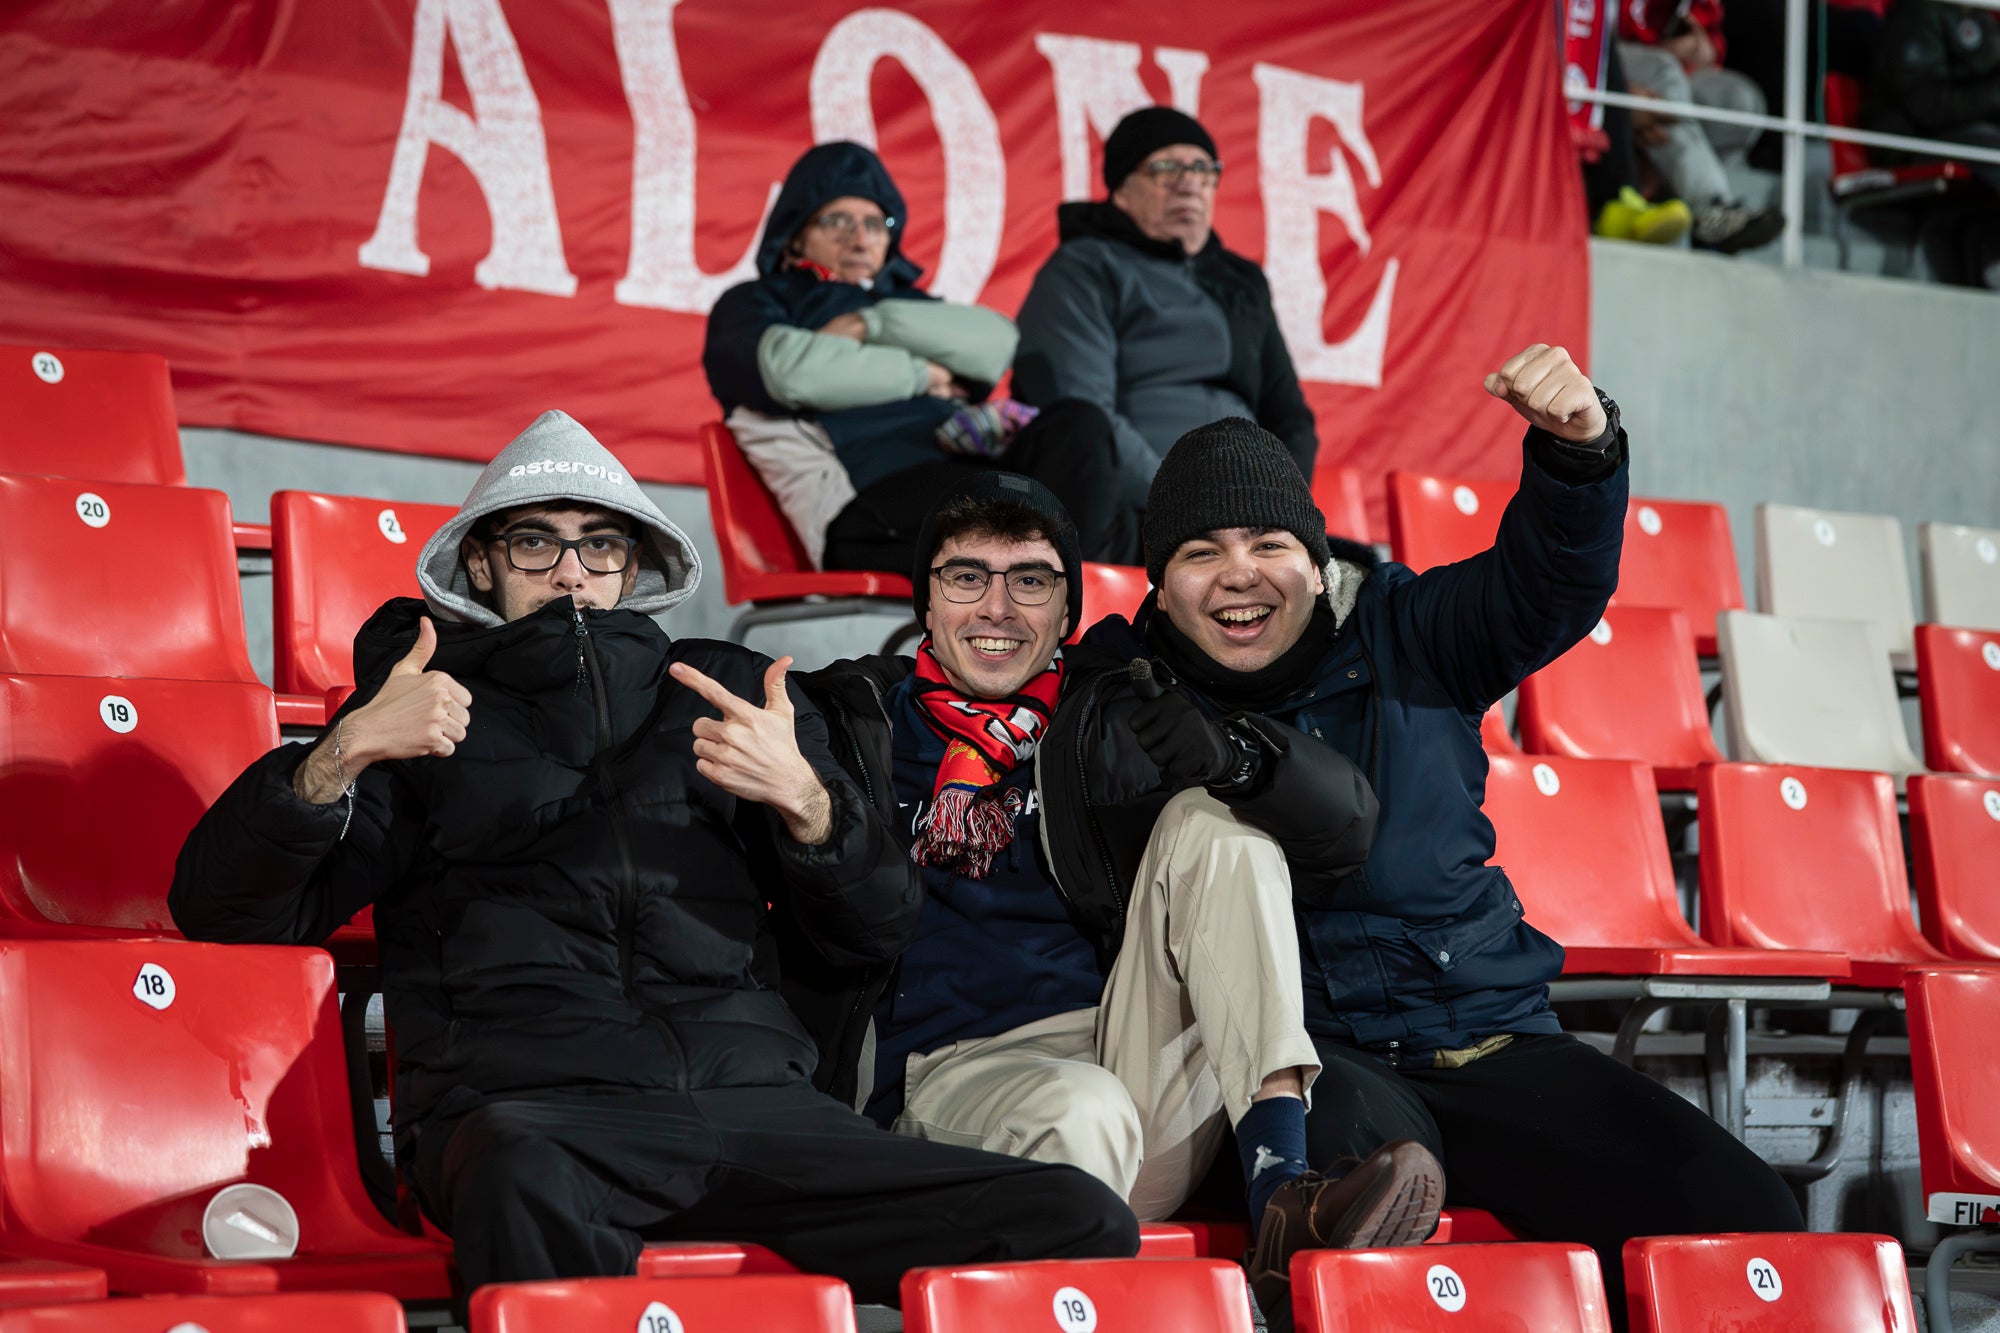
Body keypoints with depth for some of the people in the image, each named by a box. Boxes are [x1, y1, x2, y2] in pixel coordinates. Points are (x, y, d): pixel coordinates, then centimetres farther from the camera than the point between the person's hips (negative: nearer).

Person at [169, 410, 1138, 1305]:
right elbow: (218, 909, 9)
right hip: (532, 1105, -3)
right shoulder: (432, 709, 19)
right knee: (526, 1176, -43)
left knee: (1079, 1222, -20)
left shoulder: (727, 692, 26)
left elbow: (876, 930, 18)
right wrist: (341, 754, -6)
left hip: (750, 1091, 3)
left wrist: (804, 799, -2)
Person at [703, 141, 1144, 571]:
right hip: (865, 502, -6)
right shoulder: (750, 306, 23)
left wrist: (871, 324, 2)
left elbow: (998, 342, 12)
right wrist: (922, 375, 7)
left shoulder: (904, 301, 37)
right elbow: (789, 369, -4)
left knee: (1076, 423, -29)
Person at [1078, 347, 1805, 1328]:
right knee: (1366, 1140, -42)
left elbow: (1552, 585, -4)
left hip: (1487, 1042, 4)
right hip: (1305, 1058, -3)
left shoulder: (1402, 638, 11)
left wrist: (1578, 446, -23)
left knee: (1746, 1216, -13)